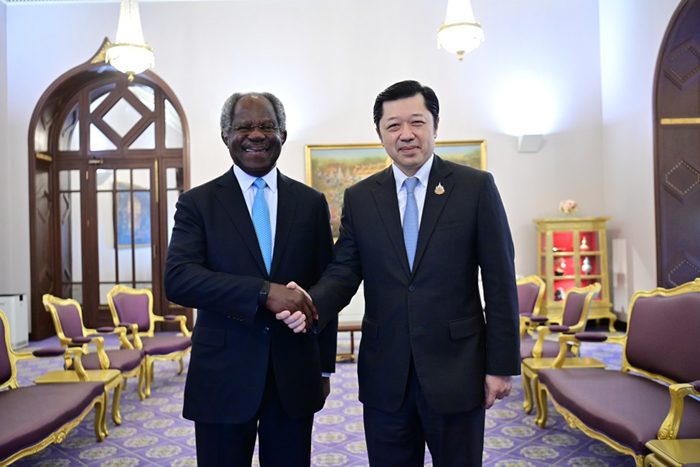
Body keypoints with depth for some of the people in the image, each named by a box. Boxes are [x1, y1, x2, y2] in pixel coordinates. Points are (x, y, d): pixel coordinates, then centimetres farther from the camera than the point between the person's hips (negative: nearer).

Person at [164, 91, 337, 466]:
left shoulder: (311, 203, 5)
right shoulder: (197, 203, -1)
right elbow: (177, 279, -15)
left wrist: (324, 367, 8)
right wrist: (264, 292, -25)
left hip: (295, 377, 2)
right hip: (223, 378, -1)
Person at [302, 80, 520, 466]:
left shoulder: (477, 187, -3)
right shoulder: (359, 197, 4)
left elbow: (500, 283, -4)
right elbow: (344, 272, 1)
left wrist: (502, 365, -5)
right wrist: (311, 305, -20)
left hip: (456, 371, -2)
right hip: (384, 374, 2)